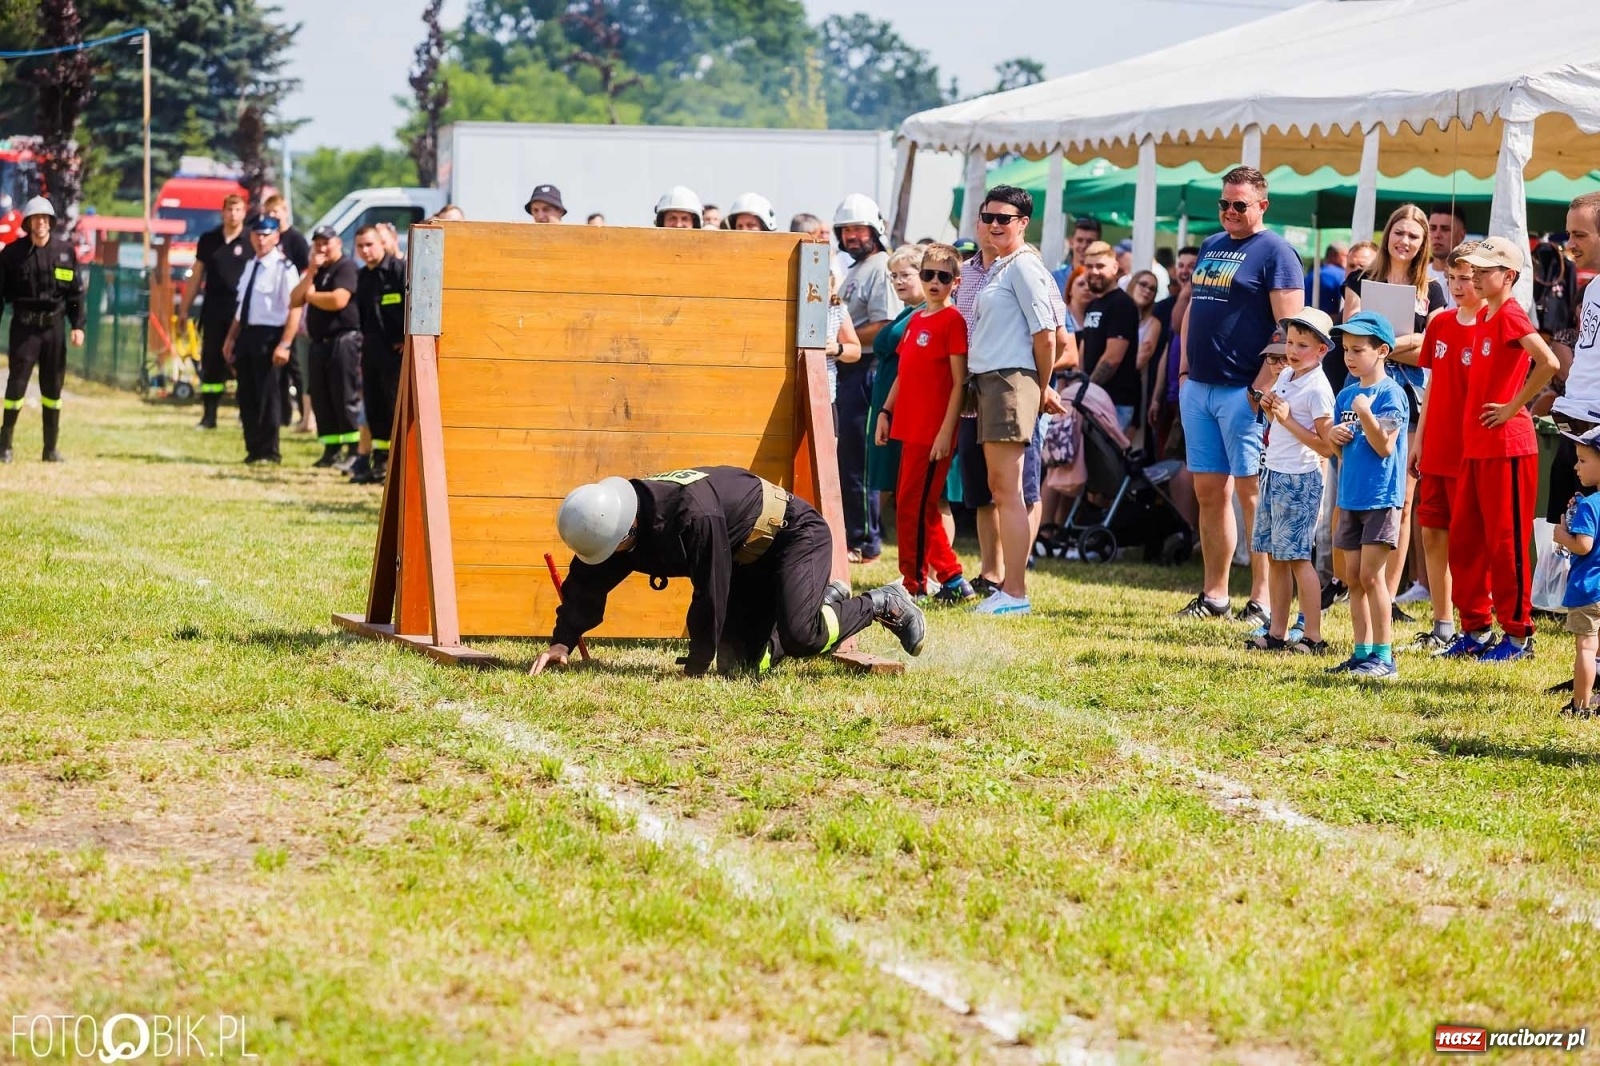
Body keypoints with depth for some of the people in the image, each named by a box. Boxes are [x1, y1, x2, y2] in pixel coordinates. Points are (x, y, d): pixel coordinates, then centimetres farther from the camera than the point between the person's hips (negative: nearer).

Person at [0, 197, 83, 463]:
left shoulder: (65, 251, 4)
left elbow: (75, 292, 8)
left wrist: (77, 326, 2)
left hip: (54, 325, 2)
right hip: (24, 326, -2)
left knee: (53, 388, 7)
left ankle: (51, 448, 14)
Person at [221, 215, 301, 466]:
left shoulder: (284, 269, -11)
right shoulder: (251, 267, 14)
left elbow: (294, 309, -16)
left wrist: (285, 345, -21)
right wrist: (231, 338, 18)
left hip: (269, 337, -8)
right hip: (247, 335, 8)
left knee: (267, 395, -1)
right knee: (247, 395, 10)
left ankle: (269, 452, 9)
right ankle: (253, 449, 19)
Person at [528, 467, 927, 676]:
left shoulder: (697, 516, -40)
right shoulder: (618, 516, -15)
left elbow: (710, 597, -34)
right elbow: (587, 582, -7)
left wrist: (694, 668, -26)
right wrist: (562, 642, -19)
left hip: (795, 537, -9)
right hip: (746, 559, 9)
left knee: (798, 636, -30)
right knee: (736, 662, 1)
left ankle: (881, 605, 0)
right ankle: (827, 601, 24)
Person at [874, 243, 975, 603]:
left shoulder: (952, 320, -9)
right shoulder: (915, 320, 15)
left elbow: (959, 382, -13)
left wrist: (946, 432, -17)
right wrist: (886, 412, 13)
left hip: (934, 431, -9)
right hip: (910, 426, 9)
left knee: (913, 507, -6)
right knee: (915, 506, 12)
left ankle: (913, 585, 1)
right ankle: (953, 580, 18)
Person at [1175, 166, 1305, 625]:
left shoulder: (1275, 252, -7)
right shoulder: (1211, 247, 17)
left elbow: (1289, 327, -13)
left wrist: (1262, 386, -18)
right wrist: (1185, 368, 14)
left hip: (1243, 392, -8)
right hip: (1199, 388, 8)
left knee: (1252, 493, -6)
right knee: (1209, 491, 9)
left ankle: (1262, 600, -4)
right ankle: (1214, 595, 15)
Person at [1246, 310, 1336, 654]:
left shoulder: (1318, 389, -15)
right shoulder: (1286, 376, 10)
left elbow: (1326, 446, -18)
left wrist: (1287, 420, -20)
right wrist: (1269, 409, 3)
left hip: (1300, 479, -9)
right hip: (1274, 473, 9)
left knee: (1297, 557, -7)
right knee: (1275, 556, 10)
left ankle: (1313, 637, -3)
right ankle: (1277, 633, 16)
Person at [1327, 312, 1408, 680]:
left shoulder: (1390, 394, -11)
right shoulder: (1346, 395, 12)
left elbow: (1385, 447, -17)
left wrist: (1366, 414, -29)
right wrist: (1335, 436, -3)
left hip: (1381, 498, -8)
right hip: (1351, 497, 8)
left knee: (1371, 575, -9)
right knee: (1353, 577, 9)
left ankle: (1384, 657, -5)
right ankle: (1362, 653, 16)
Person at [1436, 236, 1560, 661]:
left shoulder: (1511, 315, -13)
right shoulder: (1484, 315, 14)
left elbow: (1548, 362, -27)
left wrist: (1513, 407, -19)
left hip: (1507, 444, -9)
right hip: (1476, 445, 9)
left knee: (1505, 541, -3)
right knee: (1463, 538, 11)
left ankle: (1517, 634, 5)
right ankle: (1476, 628, 19)